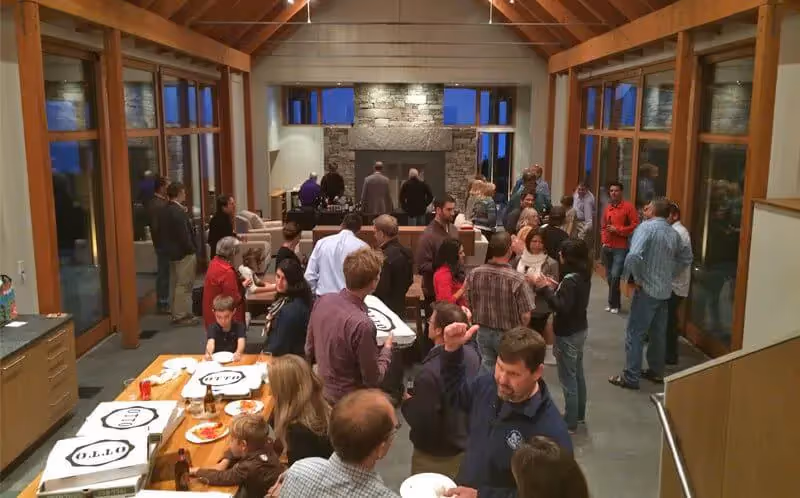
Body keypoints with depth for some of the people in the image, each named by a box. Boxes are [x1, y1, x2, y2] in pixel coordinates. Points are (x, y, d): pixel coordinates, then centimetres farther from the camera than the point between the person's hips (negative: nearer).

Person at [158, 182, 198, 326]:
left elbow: (161, 233, 14)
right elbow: (184, 235, -22)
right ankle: (181, 316, 0)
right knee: (184, 285, -4)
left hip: (171, 253, 10)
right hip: (183, 254, -10)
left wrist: (166, 249, 18)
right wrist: (192, 251, -13)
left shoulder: (164, 211, 9)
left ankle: (176, 313, 24)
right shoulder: (178, 212, -20)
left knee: (175, 284, 16)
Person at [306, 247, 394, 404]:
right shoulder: (362, 324, -31)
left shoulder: (322, 300, -10)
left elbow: (309, 351, 4)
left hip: (320, 392, 7)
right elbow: (372, 379, -18)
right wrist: (387, 349, -3)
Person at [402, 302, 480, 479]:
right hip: (468, 445, 7)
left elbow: (422, 423, -28)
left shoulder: (430, 372, -33)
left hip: (436, 457, -7)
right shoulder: (472, 353, -11)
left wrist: (406, 402, -9)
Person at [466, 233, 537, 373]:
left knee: (487, 372, 19)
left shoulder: (473, 274, -13)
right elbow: (525, 316, -20)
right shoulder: (517, 279, -25)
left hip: (482, 332, 4)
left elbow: (468, 304, 0)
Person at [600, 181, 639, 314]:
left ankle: (613, 303, 1)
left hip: (621, 248, -6)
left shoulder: (628, 207, -6)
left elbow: (635, 225, -10)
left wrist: (618, 230, -15)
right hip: (607, 247, 6)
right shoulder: (607, 208, 12)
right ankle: (613, 303, 21)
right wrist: (604, 241, 10)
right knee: (609, 277, 9)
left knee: (615, 276, -12)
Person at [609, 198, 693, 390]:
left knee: (635, 333, -1)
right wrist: (670, 274, 16)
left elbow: (634, 256, -29)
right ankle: (656, 371, 26)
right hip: (665, 290, 7)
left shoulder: (646, 227, -15)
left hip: (647, 289, -7)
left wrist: (638, 278, -16)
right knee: (658, 333, 16)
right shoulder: (673, 232, 7)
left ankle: (630, 377, 1)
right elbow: (686, 257, 18)